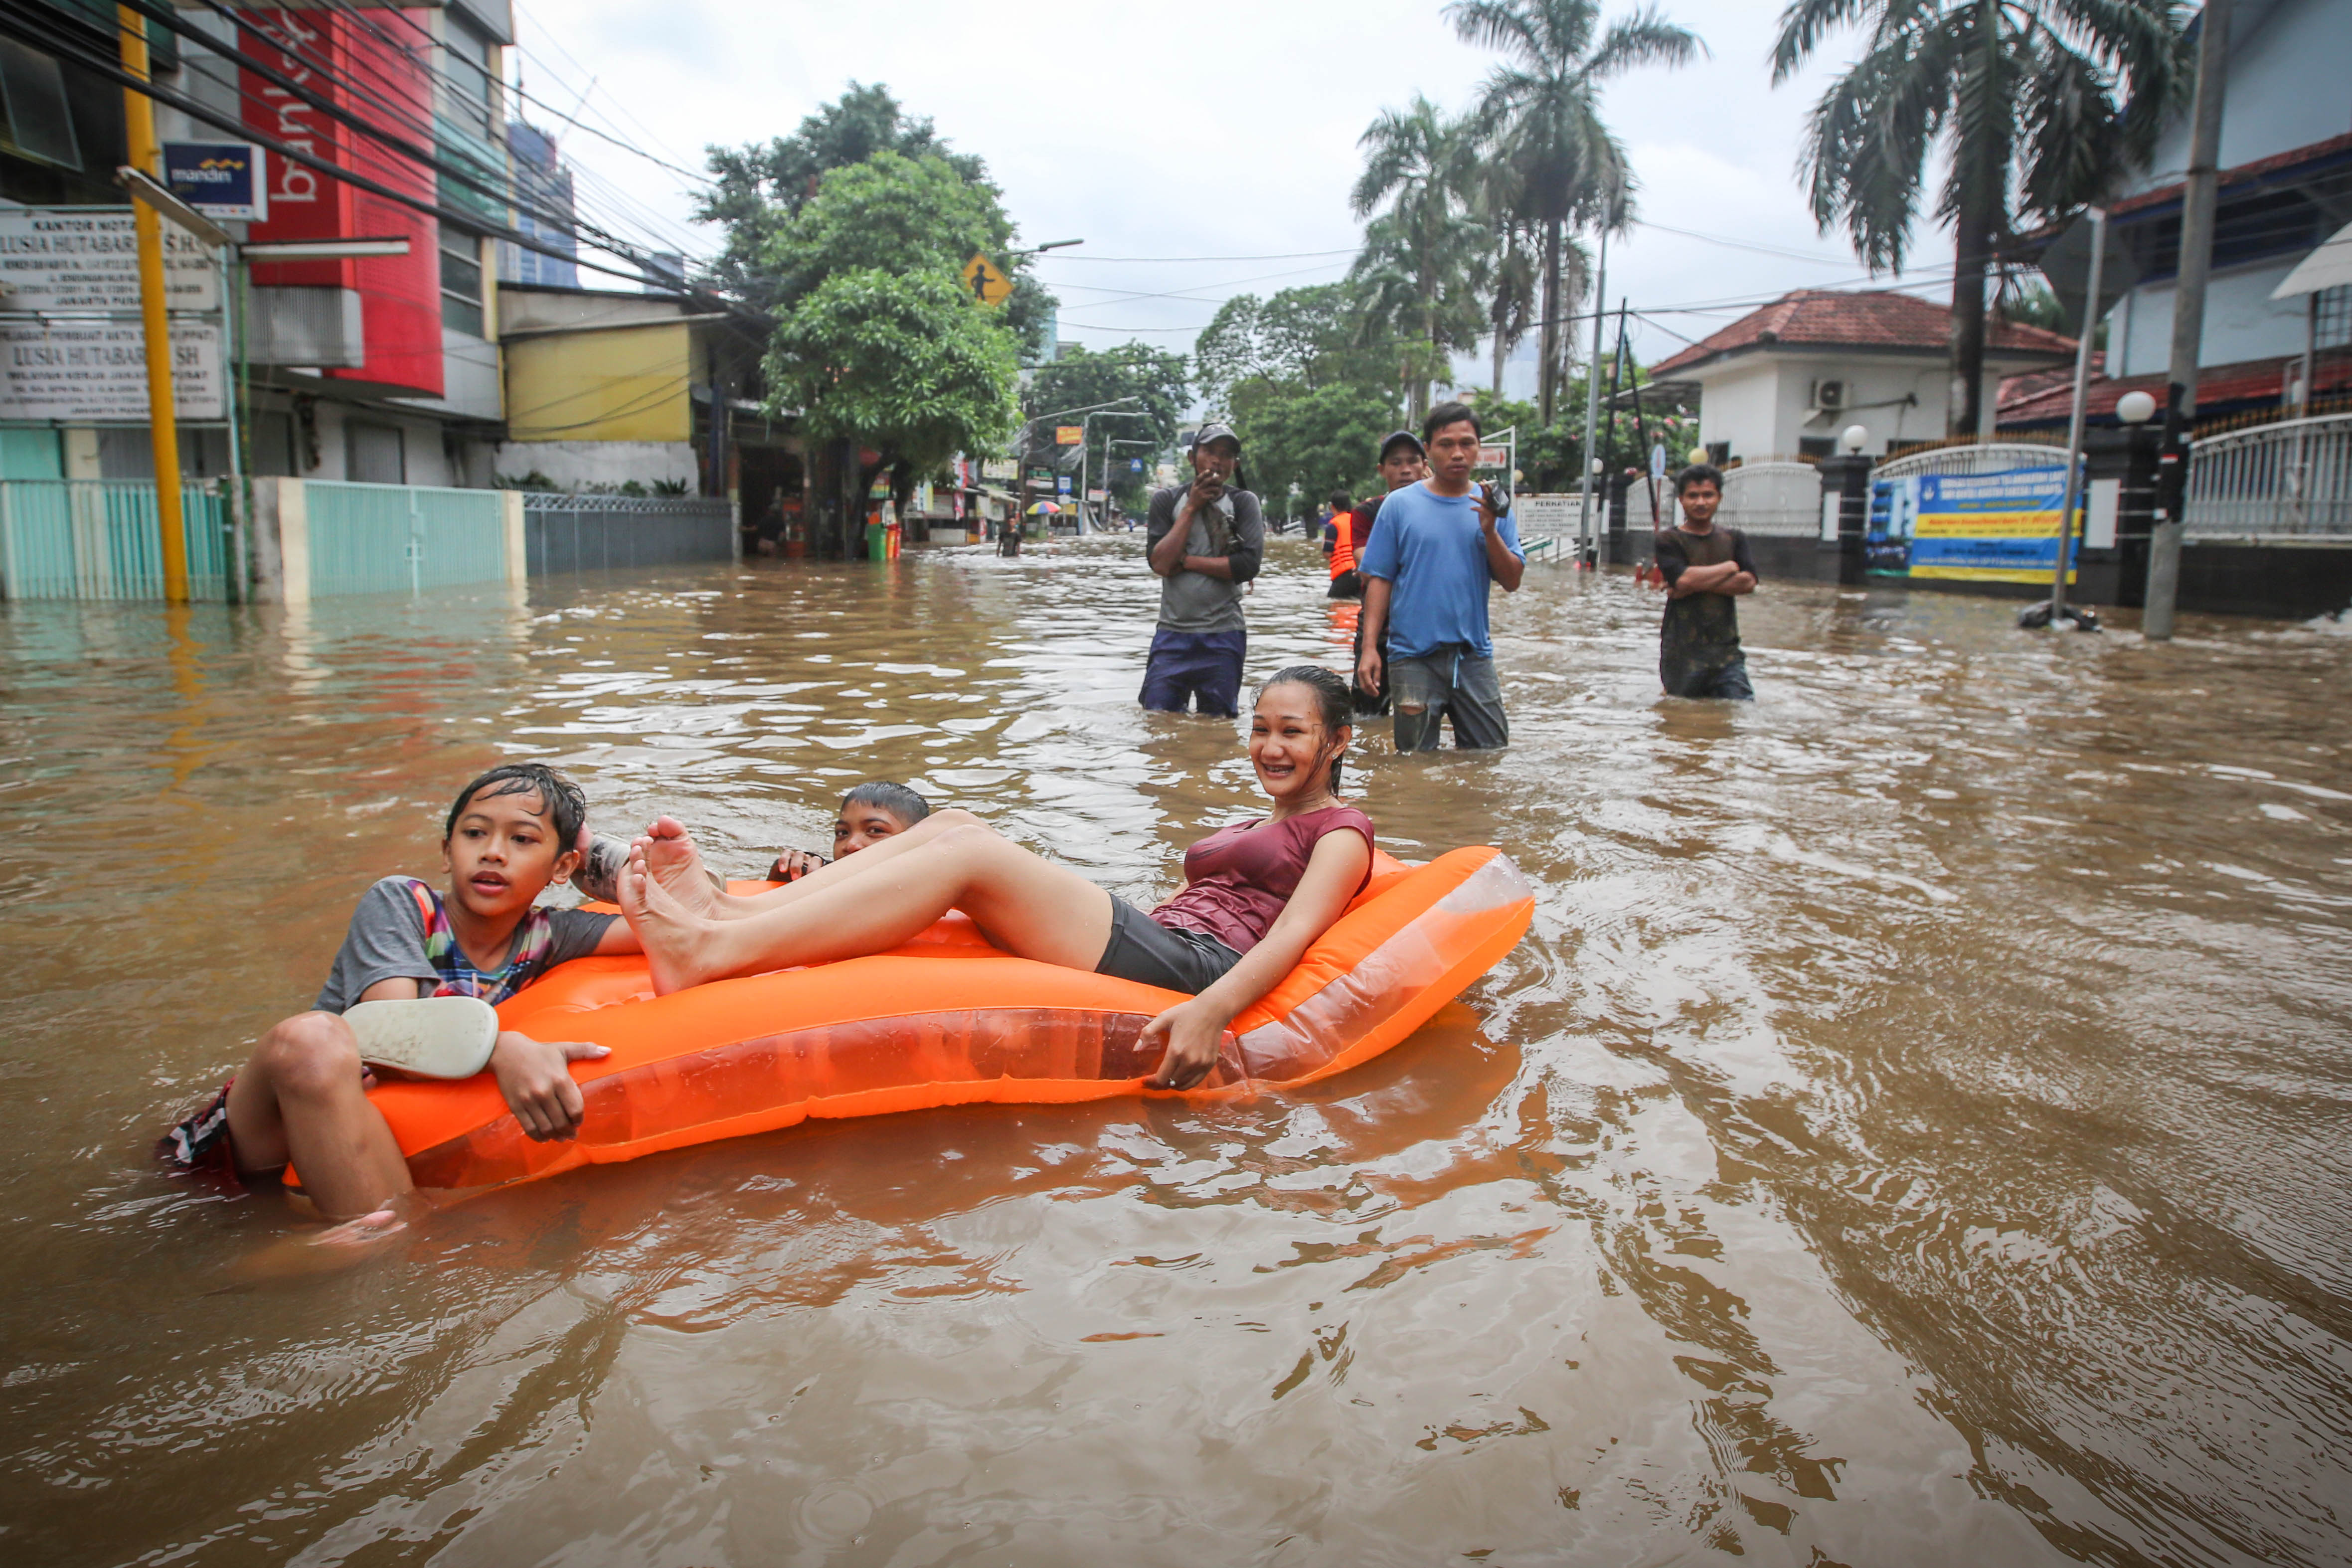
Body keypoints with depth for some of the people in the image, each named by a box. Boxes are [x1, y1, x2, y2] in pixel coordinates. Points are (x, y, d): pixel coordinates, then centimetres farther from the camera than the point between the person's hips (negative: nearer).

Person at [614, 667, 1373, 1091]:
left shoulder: (1340, 831, 9)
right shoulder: (1250, 829, 36)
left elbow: (1296, 932, -10)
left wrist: (1214, 1010, -27)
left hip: (1199, 971, -8)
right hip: (1159, 943, 8)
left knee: (969, 854, -24)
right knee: (953, 824, -10)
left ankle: (711, 953, -34)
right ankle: (725, 911, -23)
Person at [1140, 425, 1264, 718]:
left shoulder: (1244, 503, 3)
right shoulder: (1167, 500, 6)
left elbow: (1248, 565, -11)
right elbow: (1159, 563, -7)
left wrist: (1184, 561, -8)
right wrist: (1191, 507, -6)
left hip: (1223, 635, -1)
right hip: (1173, 631, 1)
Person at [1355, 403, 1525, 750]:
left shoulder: (1492, 507, 9)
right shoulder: (1400, 505, 2)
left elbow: (1512, 582, 5)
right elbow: (1379, 580, 0)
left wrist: (1490, 531, -10)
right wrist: (1369, 648, -8)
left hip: (1474, 655, 2)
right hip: (1415, 658, -2)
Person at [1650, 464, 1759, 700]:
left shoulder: (1734, 539, 15)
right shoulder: (1668, 540, 2)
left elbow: (1748, 583, -1)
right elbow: (1684, 580, -16)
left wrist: (1698, 583, -12)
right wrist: (1730, 567, -1)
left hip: (1726, 651, 3)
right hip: (1682, 653, -3)